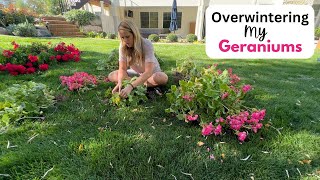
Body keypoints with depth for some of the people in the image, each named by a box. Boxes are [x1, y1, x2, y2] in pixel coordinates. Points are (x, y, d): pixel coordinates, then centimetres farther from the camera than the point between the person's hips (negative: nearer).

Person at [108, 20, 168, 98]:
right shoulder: (123, 46, -15)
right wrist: (120, 82, -37)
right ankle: (140, 83, -20)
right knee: (111, 76, -14)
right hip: (136, 73, 4)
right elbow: (122, 68, -15)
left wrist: (131, 86, -48)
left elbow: (148, 72, -37)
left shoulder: (147, 44, -29)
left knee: (163, 78, -36)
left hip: (151, 73, -4)